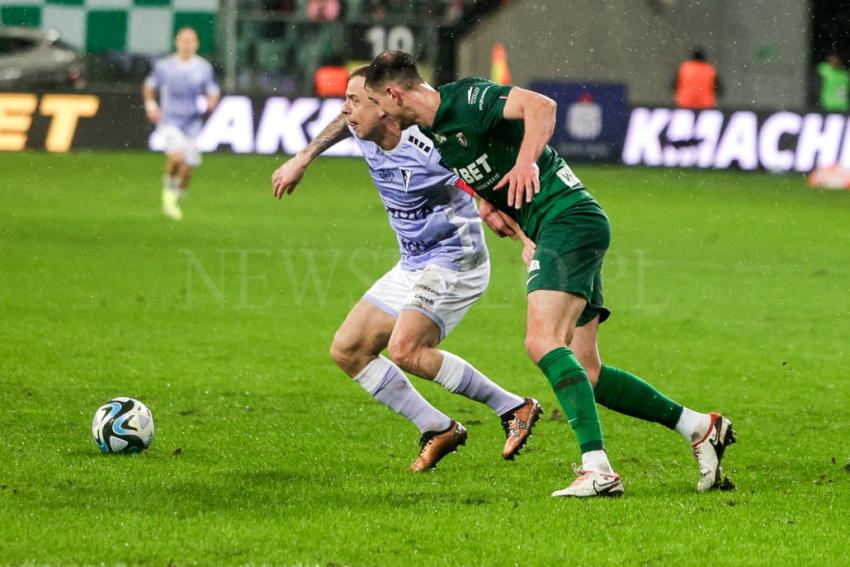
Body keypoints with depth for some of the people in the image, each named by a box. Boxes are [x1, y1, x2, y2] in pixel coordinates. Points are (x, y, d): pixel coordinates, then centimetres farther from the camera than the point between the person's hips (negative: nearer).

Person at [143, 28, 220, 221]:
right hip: (169, 121, -3)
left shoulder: (204, 68, 2)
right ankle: (169, 188, -2)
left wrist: (211, 102, -14)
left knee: (187, 168, 5)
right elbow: (149, 87, 14)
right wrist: (151, 106, -2)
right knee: (176, 156, -27)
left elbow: (213, 93, 9)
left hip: (192, 123, 3)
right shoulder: (164, 66, -1)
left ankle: (176, 200, 29)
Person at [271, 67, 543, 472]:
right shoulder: (364, 133, -3)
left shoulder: (428, 149, -27)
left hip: (454, 260, -9)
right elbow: (344, 123, 22)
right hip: (413, 267, 9)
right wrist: (303, 158, 25)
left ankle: (514, 408, -12)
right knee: (347, 350, 6)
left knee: (404, 350, -27)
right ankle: (438, 430, 11)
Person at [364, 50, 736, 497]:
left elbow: (540, 105, -25)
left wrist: (526, 160, -36)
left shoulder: (465, 99, -12)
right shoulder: (434, 132, 17)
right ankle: (700, 427, 12)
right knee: (583, 373, 4)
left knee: (543, 342, -24)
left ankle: (597, 468, -32)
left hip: (570, 219, -10)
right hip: (553, 231, 10)